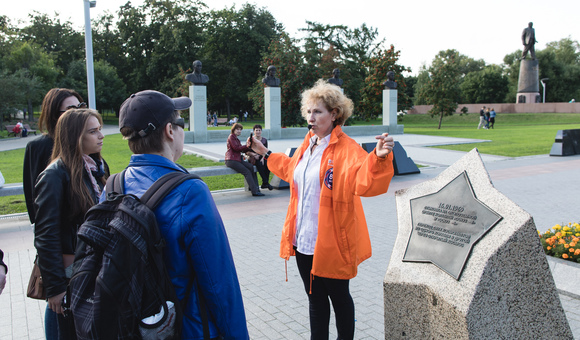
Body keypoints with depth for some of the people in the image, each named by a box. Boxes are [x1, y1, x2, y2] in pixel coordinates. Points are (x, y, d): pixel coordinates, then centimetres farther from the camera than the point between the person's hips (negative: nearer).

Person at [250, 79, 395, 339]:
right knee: (315, 297, 22)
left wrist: (378, 157, -53)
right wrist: (266, 154, 36)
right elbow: (290, 169, 28)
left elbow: (364, 181, -34)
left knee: (338, 296, 15)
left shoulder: (347, 149, -17)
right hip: (303, 240, 7)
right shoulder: (307, 145, 8)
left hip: (331, 244, -7)